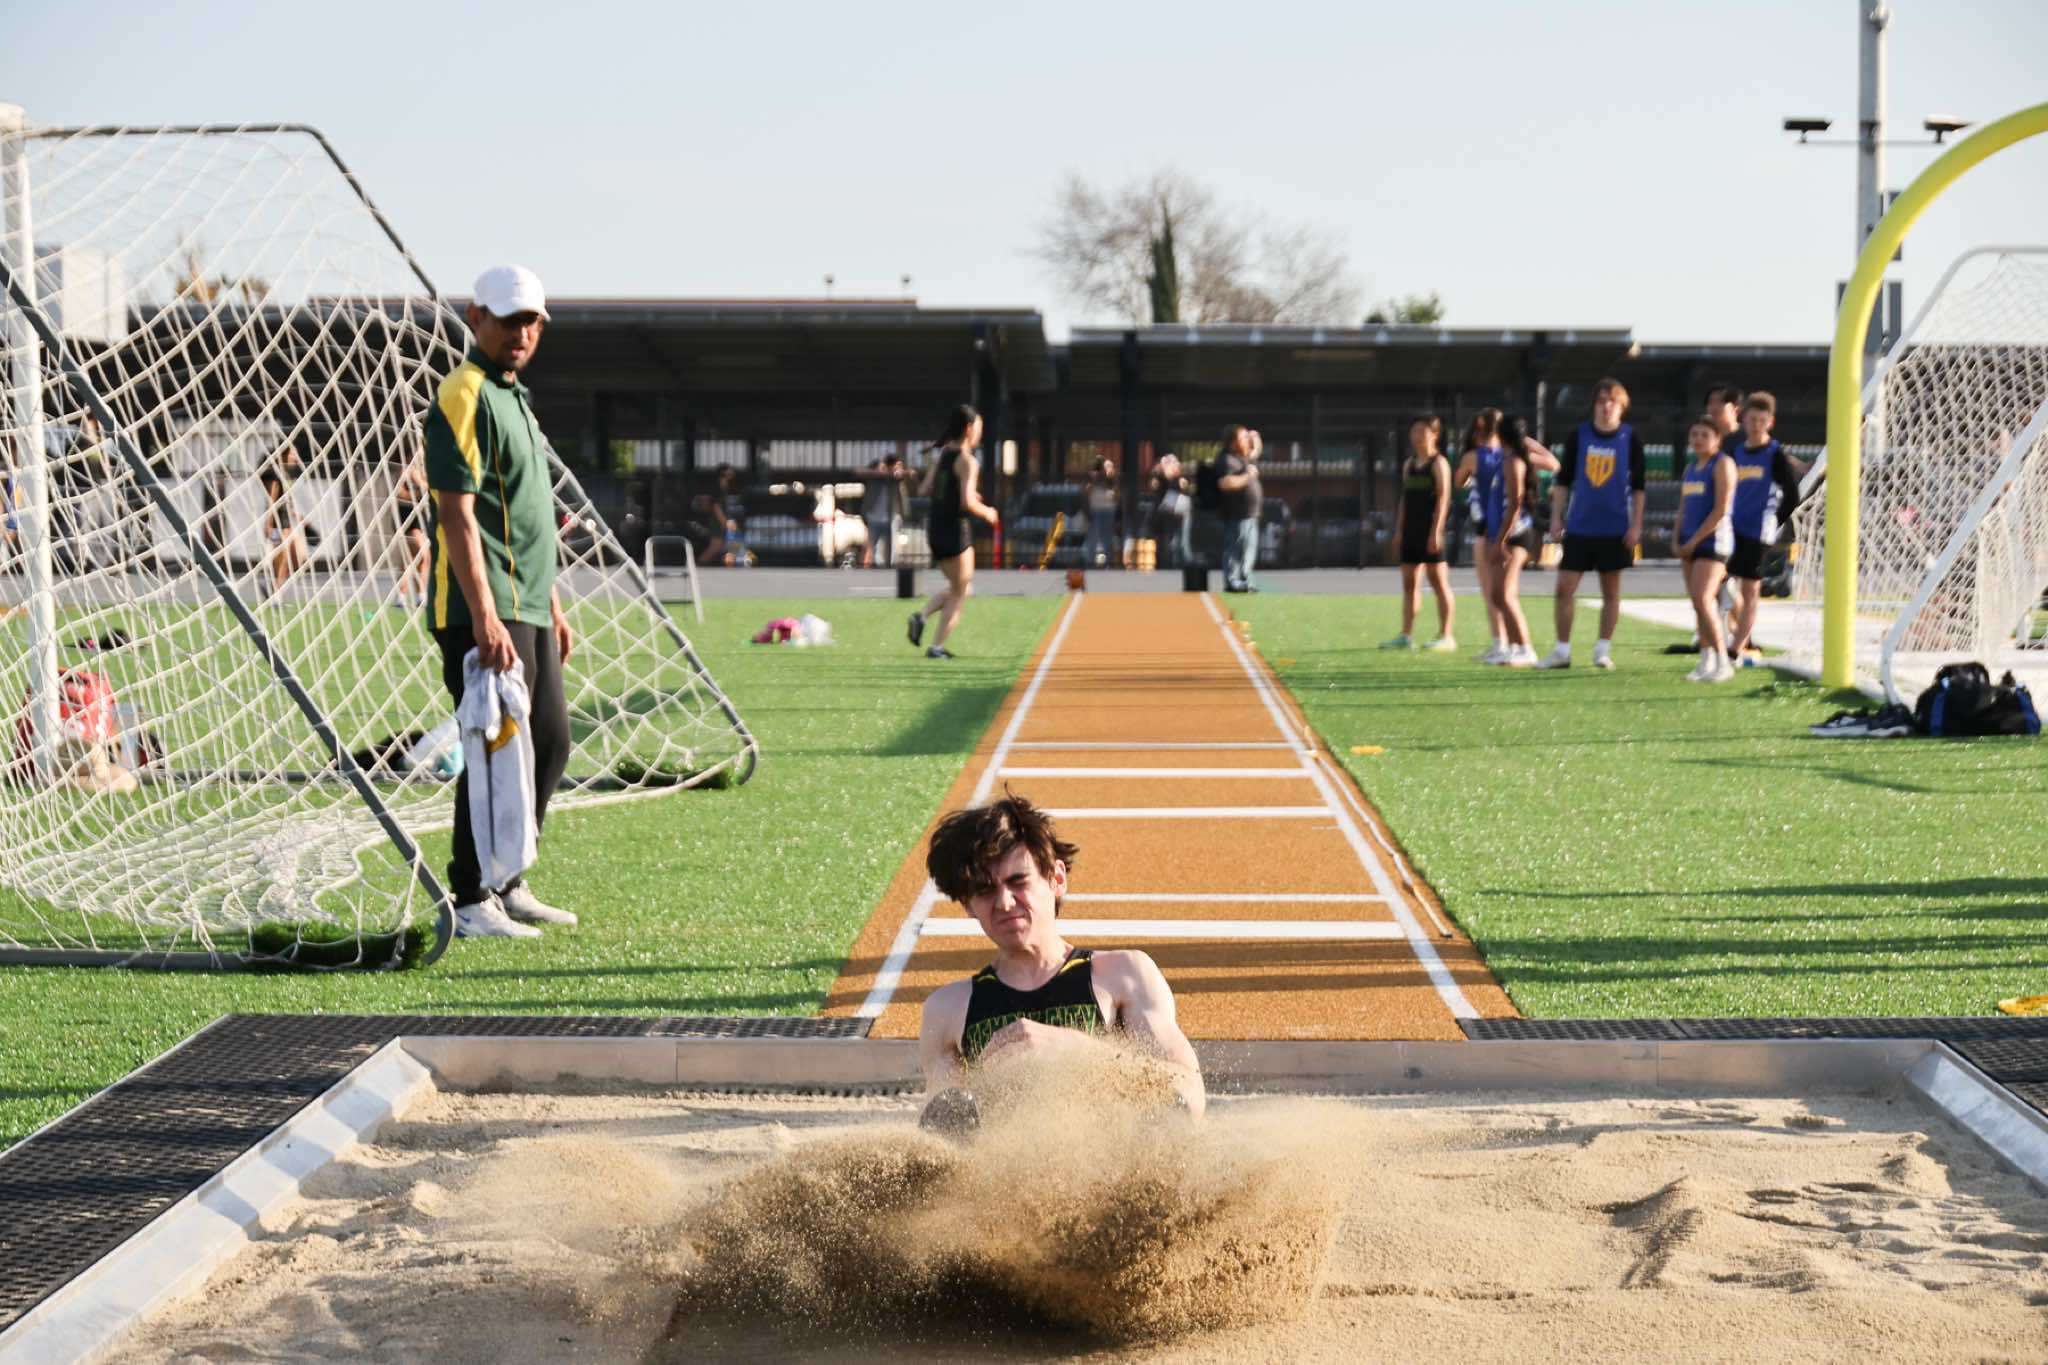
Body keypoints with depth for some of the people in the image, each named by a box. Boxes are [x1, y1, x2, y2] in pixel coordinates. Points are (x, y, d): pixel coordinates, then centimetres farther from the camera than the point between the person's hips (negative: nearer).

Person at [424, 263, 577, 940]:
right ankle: (469, 902, -3)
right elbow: (457, 515, -20)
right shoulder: (465, 395, -11)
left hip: (527, 611, 10)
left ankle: (507, 885, 24)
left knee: (549, 743, 14)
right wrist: (484, 616, -27)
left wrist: (553, 606, 23)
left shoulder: (515, 396, 20)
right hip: (486, 611, -10)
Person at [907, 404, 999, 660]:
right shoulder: (967, 461, -14)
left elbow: (923, 491, 11)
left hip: (935, 528, 8)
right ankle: (937, 647, 1)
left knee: (958, 588, 21)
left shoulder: (942, 455, 10)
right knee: (960, 593, 5)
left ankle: (922, 616, 0)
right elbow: (967, 503, -22)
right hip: (954, 531, -8)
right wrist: (987, 513, -4)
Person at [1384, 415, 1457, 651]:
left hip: (1430, 530, -7)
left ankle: (1446, 636, -1)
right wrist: (1399, 530, 12)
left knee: (1439, 582, -4)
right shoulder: (1409, 464, 16)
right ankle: (1406, 635, 8)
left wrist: (1436, 530, -19)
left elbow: (1443, 498, -12)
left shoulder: (1438, 463, -5)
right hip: (1411, 530, 7)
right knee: (1409, 582, 6)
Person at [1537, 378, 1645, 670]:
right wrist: (1556, 517, 2)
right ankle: (1562, 651, 4)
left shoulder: (1630, 438, -1)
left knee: (1611, 591, 5)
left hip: (1616, 529, -1)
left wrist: (1636, 525, -4)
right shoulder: (1579, 435, 2)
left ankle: (1603, 650, 14)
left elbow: (1638, 486, 1)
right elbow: (1563, 479, 7)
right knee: (1565, 587, -3)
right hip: (1579, 526, 1)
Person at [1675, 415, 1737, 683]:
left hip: (1712, 539, -8)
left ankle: (1723, 663, -14)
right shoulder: (1691, 467, 18)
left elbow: (1721, 510, -14)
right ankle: (1706, 662, 13)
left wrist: (1694, 540, -13)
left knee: (1703, 599, -17)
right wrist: (1677, 538, 6)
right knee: (1698, 603, 8)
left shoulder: (1722, 463, -7)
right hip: (1690, 543, 8)